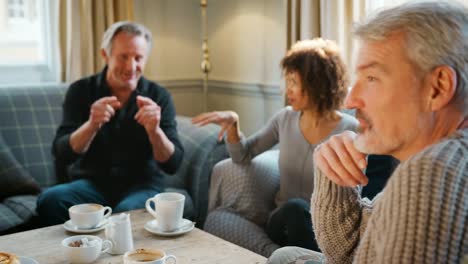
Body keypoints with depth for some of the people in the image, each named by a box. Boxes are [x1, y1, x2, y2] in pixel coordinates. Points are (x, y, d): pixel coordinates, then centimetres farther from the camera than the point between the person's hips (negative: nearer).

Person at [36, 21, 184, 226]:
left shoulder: (159, 97, -4)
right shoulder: (81, 91, -2)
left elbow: (172, 165, -9)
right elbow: (61, 156, -11)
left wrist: (154, 131, -30)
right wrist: (92, 125, -30)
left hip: (141, 186, -1)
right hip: (91, 183, 2)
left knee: (128, 212, -35)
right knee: (50, 200, -28)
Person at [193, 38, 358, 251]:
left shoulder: (350, 131, -10)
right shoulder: (286, 118, 3)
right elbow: (242, 155, 10)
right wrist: (232, 123, -8)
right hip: (282, 222, 2)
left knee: (296, 209, -34)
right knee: (293, 208, -32)